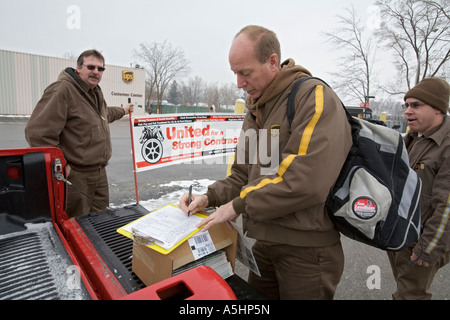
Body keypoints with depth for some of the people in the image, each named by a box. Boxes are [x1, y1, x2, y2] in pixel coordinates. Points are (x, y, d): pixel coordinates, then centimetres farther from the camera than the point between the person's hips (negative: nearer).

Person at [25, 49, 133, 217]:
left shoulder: (96, 92, 15)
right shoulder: (62, 90, -16)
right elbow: (38, 133, -22)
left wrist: (122, 111, 53)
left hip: (100, 172, 9)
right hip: (75, 176, -9)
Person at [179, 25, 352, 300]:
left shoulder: (314, 98, -16)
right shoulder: (255, 112, 11)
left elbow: (306, 181, -28)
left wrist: (239, 205, -18)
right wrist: (210, 198, -3)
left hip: (306, 248, -7)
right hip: (265, 242, 8)